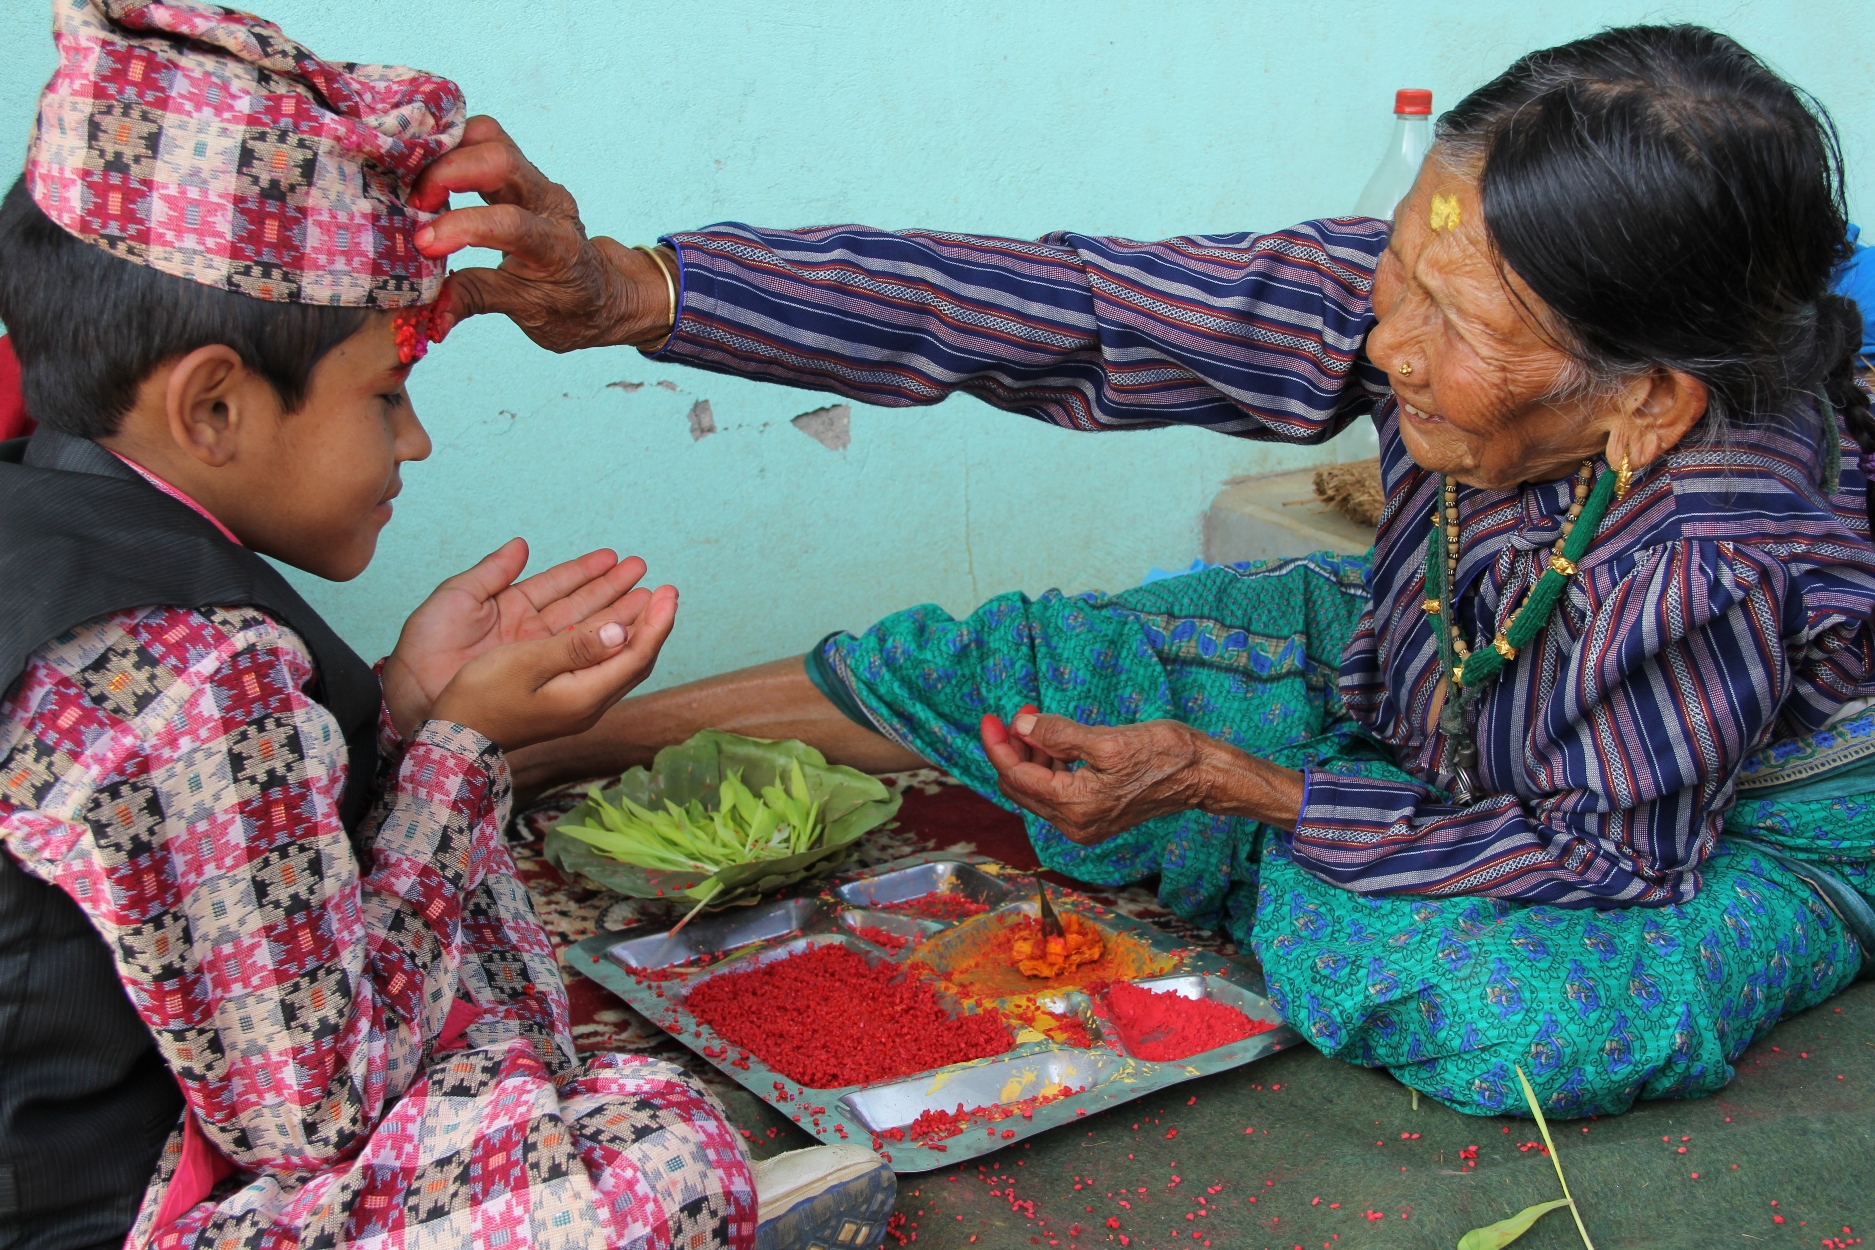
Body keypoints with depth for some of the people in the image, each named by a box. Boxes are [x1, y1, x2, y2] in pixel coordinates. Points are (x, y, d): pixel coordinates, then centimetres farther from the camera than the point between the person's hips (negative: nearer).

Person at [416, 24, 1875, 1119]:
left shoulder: (1712, 575, -42)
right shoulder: (1439, 289, -29)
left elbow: (1615, 848, -26)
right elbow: (1074, 314, -32)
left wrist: (1231, 784, -29)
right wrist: (632, 290, -38)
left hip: (1748, 814, -4)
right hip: (1428, 681, 5)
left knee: (1509, 1013, -38)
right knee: (1020, 660, -3)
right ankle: (506, 758, 13)